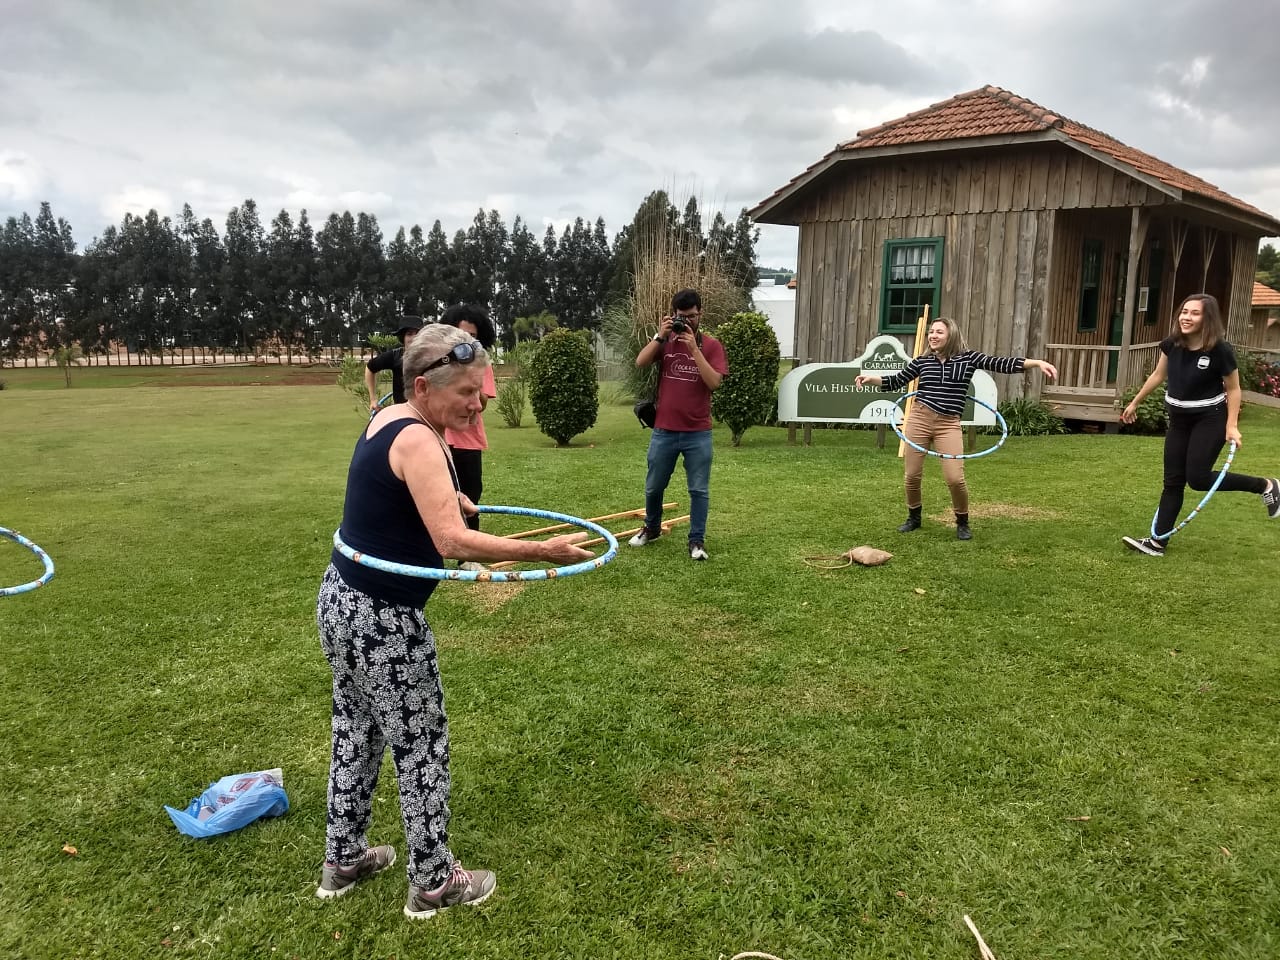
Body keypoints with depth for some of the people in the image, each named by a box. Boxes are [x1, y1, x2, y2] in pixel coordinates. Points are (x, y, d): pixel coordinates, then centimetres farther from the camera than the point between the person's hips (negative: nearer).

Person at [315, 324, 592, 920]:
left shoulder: (388, 419, 6)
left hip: (341, 600, 10)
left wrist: (448, 496, 40)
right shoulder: (418, 440, -24)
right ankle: (433, 883, 23)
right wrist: (543, 551, -32)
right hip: (382, 619, -10)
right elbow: (453, 542, -34)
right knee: (421, 744, 6)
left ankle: (343, 859, 39)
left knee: (356, 728, 22)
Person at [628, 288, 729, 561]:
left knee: (699, 490, 2)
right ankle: (651, 528, 37)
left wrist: (693, 347, -19)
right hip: (664, 430, 2)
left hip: (698, 433, -2)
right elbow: (640, 362, -11)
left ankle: (697, 541, 12)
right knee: (654, 486, 15)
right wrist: (659, 336, -17)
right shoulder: (664, 341, 4)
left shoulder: (711, 345, -2)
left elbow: (714, 382, -16)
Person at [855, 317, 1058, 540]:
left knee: (955, 479, -10)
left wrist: (1038, 362, -14)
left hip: (949, 425, -1)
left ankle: (962, 523, 16)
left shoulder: (968, 358, 1)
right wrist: (871, 378, -5)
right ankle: (914, 518, 31)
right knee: (912, 475, 5)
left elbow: (1002, 364, -5)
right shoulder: (922, 361, 5)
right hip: (919, 419, 2)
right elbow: (896, 381, 10)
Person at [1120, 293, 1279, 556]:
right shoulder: (1171, 345, -6)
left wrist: (1232, 425, -17)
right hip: (1179, 420, 5)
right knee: (1173, 481, 5)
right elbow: (1158, 376, 11)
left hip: (1210, 420, -5)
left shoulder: (1220, 350, -20)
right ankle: (1158, 542, 8)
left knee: (1198, 478, -10)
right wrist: (1135, 402, 18)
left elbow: (1233, 389, -10)